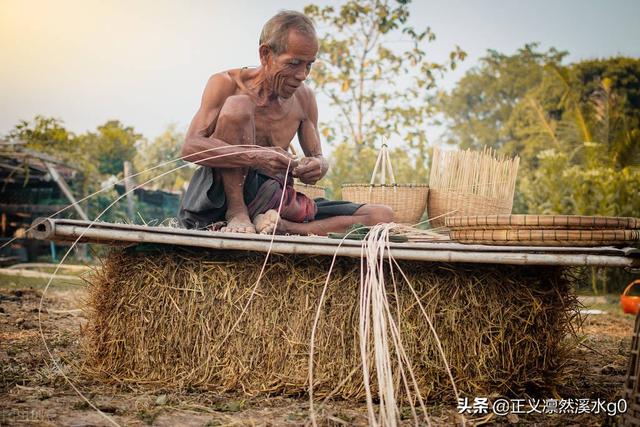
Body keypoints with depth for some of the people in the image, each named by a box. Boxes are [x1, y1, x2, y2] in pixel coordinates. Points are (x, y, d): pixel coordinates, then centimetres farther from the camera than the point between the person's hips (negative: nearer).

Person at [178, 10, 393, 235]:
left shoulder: (303, 98, 10)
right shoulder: (226, 84, -4)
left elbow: (317, 158, 15)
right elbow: (190, 146, -17)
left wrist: (318, 166, -13)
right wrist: (255, 157, -33)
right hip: (224, 197, -5)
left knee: (382, 216, -11)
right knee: (237, 105, -24)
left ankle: (281, 227, -29)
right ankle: (236, 212, -24)